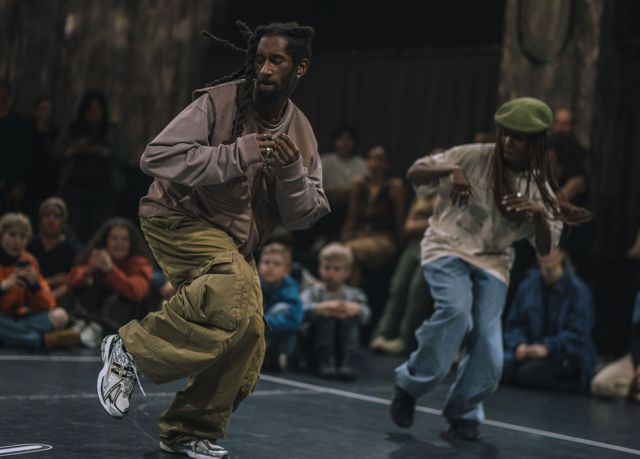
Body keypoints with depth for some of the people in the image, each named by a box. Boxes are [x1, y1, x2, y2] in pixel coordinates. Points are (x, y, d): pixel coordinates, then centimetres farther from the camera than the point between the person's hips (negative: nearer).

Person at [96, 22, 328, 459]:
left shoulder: (301, 134, 0)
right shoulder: (220, 102, -17)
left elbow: (303, 217, 0)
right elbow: (157, 156, -25)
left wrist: (292, 171, -20)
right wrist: (237, 155, -32)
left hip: (235, 243, 7)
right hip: (180, 217, -7)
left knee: (248, 337, 3)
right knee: (233, 293, -33)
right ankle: (131, 349, -14)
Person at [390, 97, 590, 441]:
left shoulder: (540, 188, 3)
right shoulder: (474, 157, -6)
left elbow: (545, 248, 1)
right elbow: (414, 174, -4)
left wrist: (539, 213, -19)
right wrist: (451, 170, -23)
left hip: (492, 263, 3)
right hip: (448, 248, -3)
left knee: (487, 342, -12)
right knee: (456, 310, -31)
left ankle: (464, 412, 13)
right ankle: (411, 382, -9)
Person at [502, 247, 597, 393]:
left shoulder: (578, 289, -5)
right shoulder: (528, 285, 8)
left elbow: (577, 334, -12)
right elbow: (514, 323, 10)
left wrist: (547, 348, -23)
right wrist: (520, 345, -11)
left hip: (567, 356, -4)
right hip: (531, 350, 4)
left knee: (528, 373, -31)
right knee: (504, 369, -25)